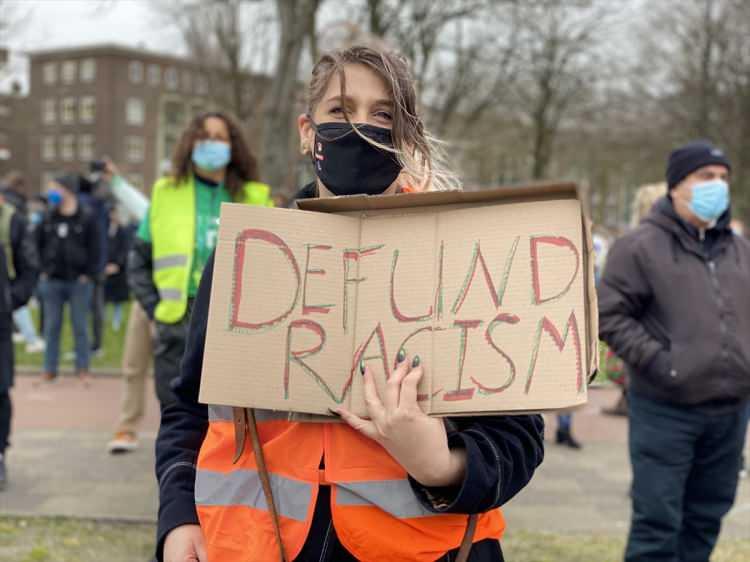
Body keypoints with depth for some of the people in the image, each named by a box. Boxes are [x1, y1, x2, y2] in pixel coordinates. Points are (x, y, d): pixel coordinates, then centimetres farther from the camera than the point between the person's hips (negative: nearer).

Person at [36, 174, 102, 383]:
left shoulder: (87, 217, -5)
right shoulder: (48, 218, 5)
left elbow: (95, 249, -4)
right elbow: (38, 244, 12)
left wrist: (88, 274, -9)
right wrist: (43, 270, 4)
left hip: (79, 281, -3)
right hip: (53, 281, 3)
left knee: (80, 326, 5)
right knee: (52, 326, 7)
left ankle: (83, 368, 14)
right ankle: (50, 369, 15)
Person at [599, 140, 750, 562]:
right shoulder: (642, 246, -7)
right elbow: (609, 315, -10)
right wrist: (657, 360, -17)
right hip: (665, 409, -6)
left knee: (706, 518, 16)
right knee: (658, 522, -1)